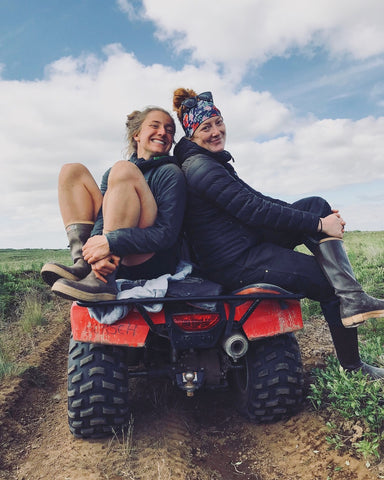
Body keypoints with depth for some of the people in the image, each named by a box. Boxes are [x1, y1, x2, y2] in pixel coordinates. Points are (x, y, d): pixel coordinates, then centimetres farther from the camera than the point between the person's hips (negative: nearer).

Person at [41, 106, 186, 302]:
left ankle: (101, 280, -30)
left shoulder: (170, 173, 1)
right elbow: (101, 215, 1)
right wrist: (98, 251, -23)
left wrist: (111, 243, -24)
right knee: (73, 171, 6)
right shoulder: (112, 174, 18)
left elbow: (168, 233, -12)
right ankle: (82, 264, -15)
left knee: (123, 170, -20)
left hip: (152, 263, -5)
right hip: (111, 261, 6)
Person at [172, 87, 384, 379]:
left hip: (249, 243, 10)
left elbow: (254, 199, 13)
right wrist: (318, 224, -16)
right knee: (330, 283, -3)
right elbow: (252, 209, -22)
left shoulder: (211, 161, 15)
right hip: (237, 263, -10)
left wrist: (318, 215, 6)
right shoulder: (200, 168, -17)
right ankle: (351, 367, 17)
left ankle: (352, 299, -7)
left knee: (317, 205, -1)